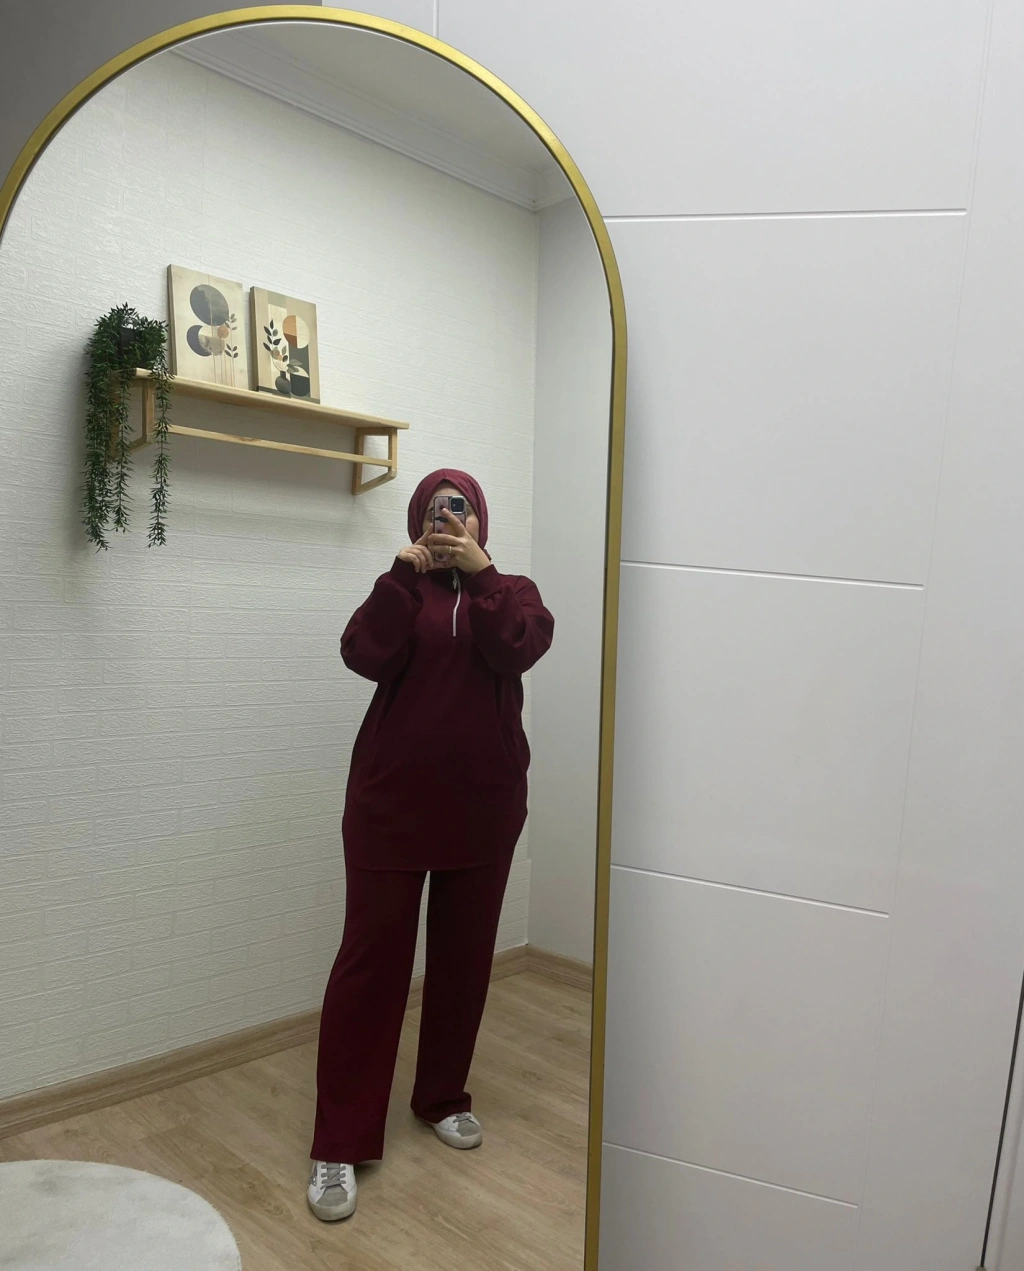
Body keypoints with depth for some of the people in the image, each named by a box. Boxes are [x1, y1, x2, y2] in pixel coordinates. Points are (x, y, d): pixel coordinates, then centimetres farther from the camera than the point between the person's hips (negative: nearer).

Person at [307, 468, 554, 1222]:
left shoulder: (510, 590, 8)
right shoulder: (400, 589, 6)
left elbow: (518, 650, -14)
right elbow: (365, 655, -14)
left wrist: (478, 571, -19)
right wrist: (405, 572, -19)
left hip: (483, 809, 2)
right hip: (393, 804, -2)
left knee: (464, 958, 13)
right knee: (371, 960, 0)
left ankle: (445, 1097, 34)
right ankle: (340, 1144, 9)